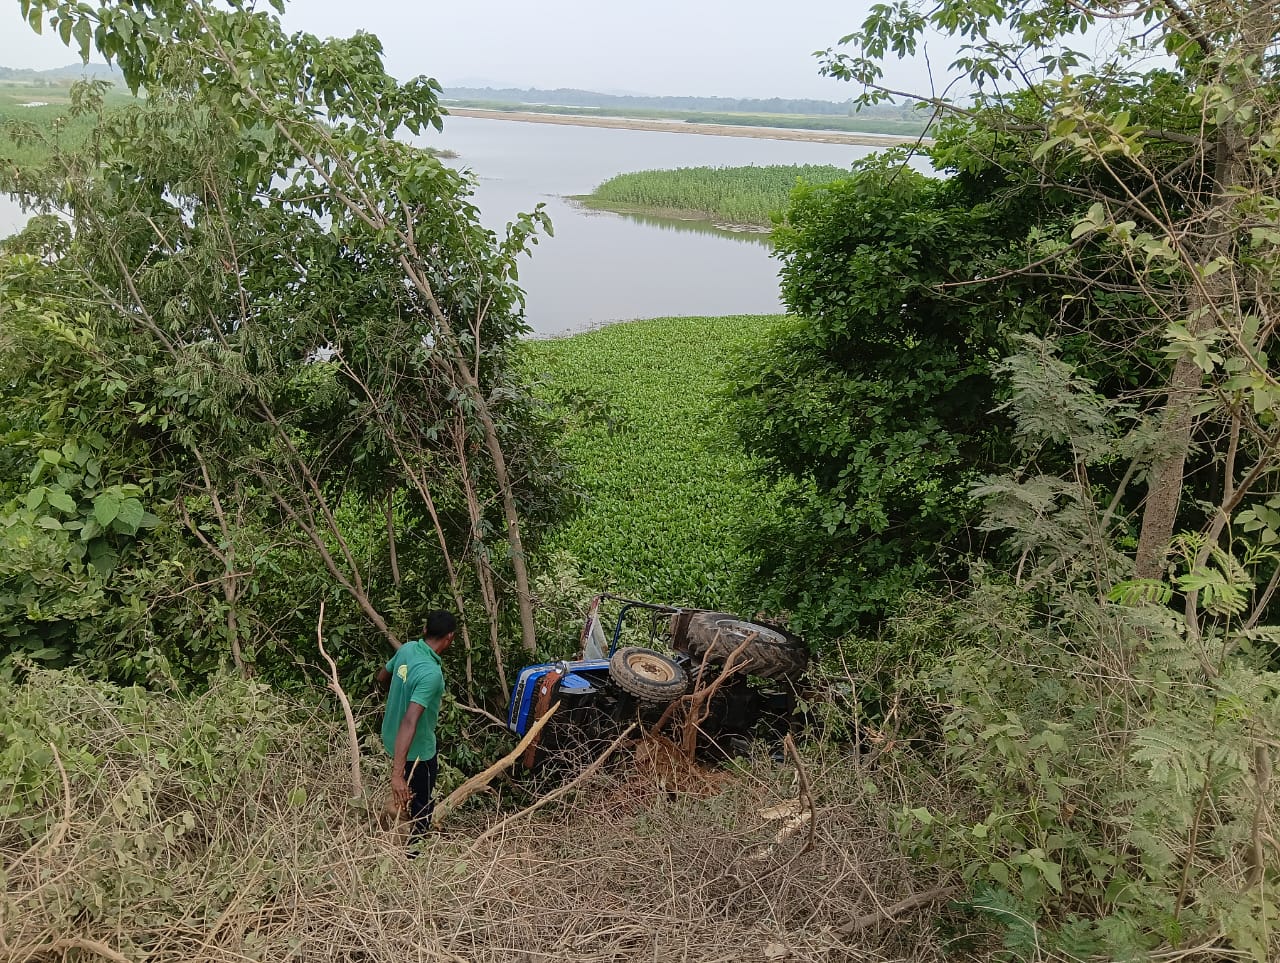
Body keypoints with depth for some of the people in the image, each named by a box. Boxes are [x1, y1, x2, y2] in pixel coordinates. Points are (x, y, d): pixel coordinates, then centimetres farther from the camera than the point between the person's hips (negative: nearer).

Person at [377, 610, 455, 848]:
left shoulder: (407, 648, -9)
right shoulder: (431, 673, -34)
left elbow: (382, 677, 11)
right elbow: (409, 722, -40)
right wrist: (397, 774, -43)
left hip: (391, 736, 8)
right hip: (416, 749, -8)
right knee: (422, 806, 15)